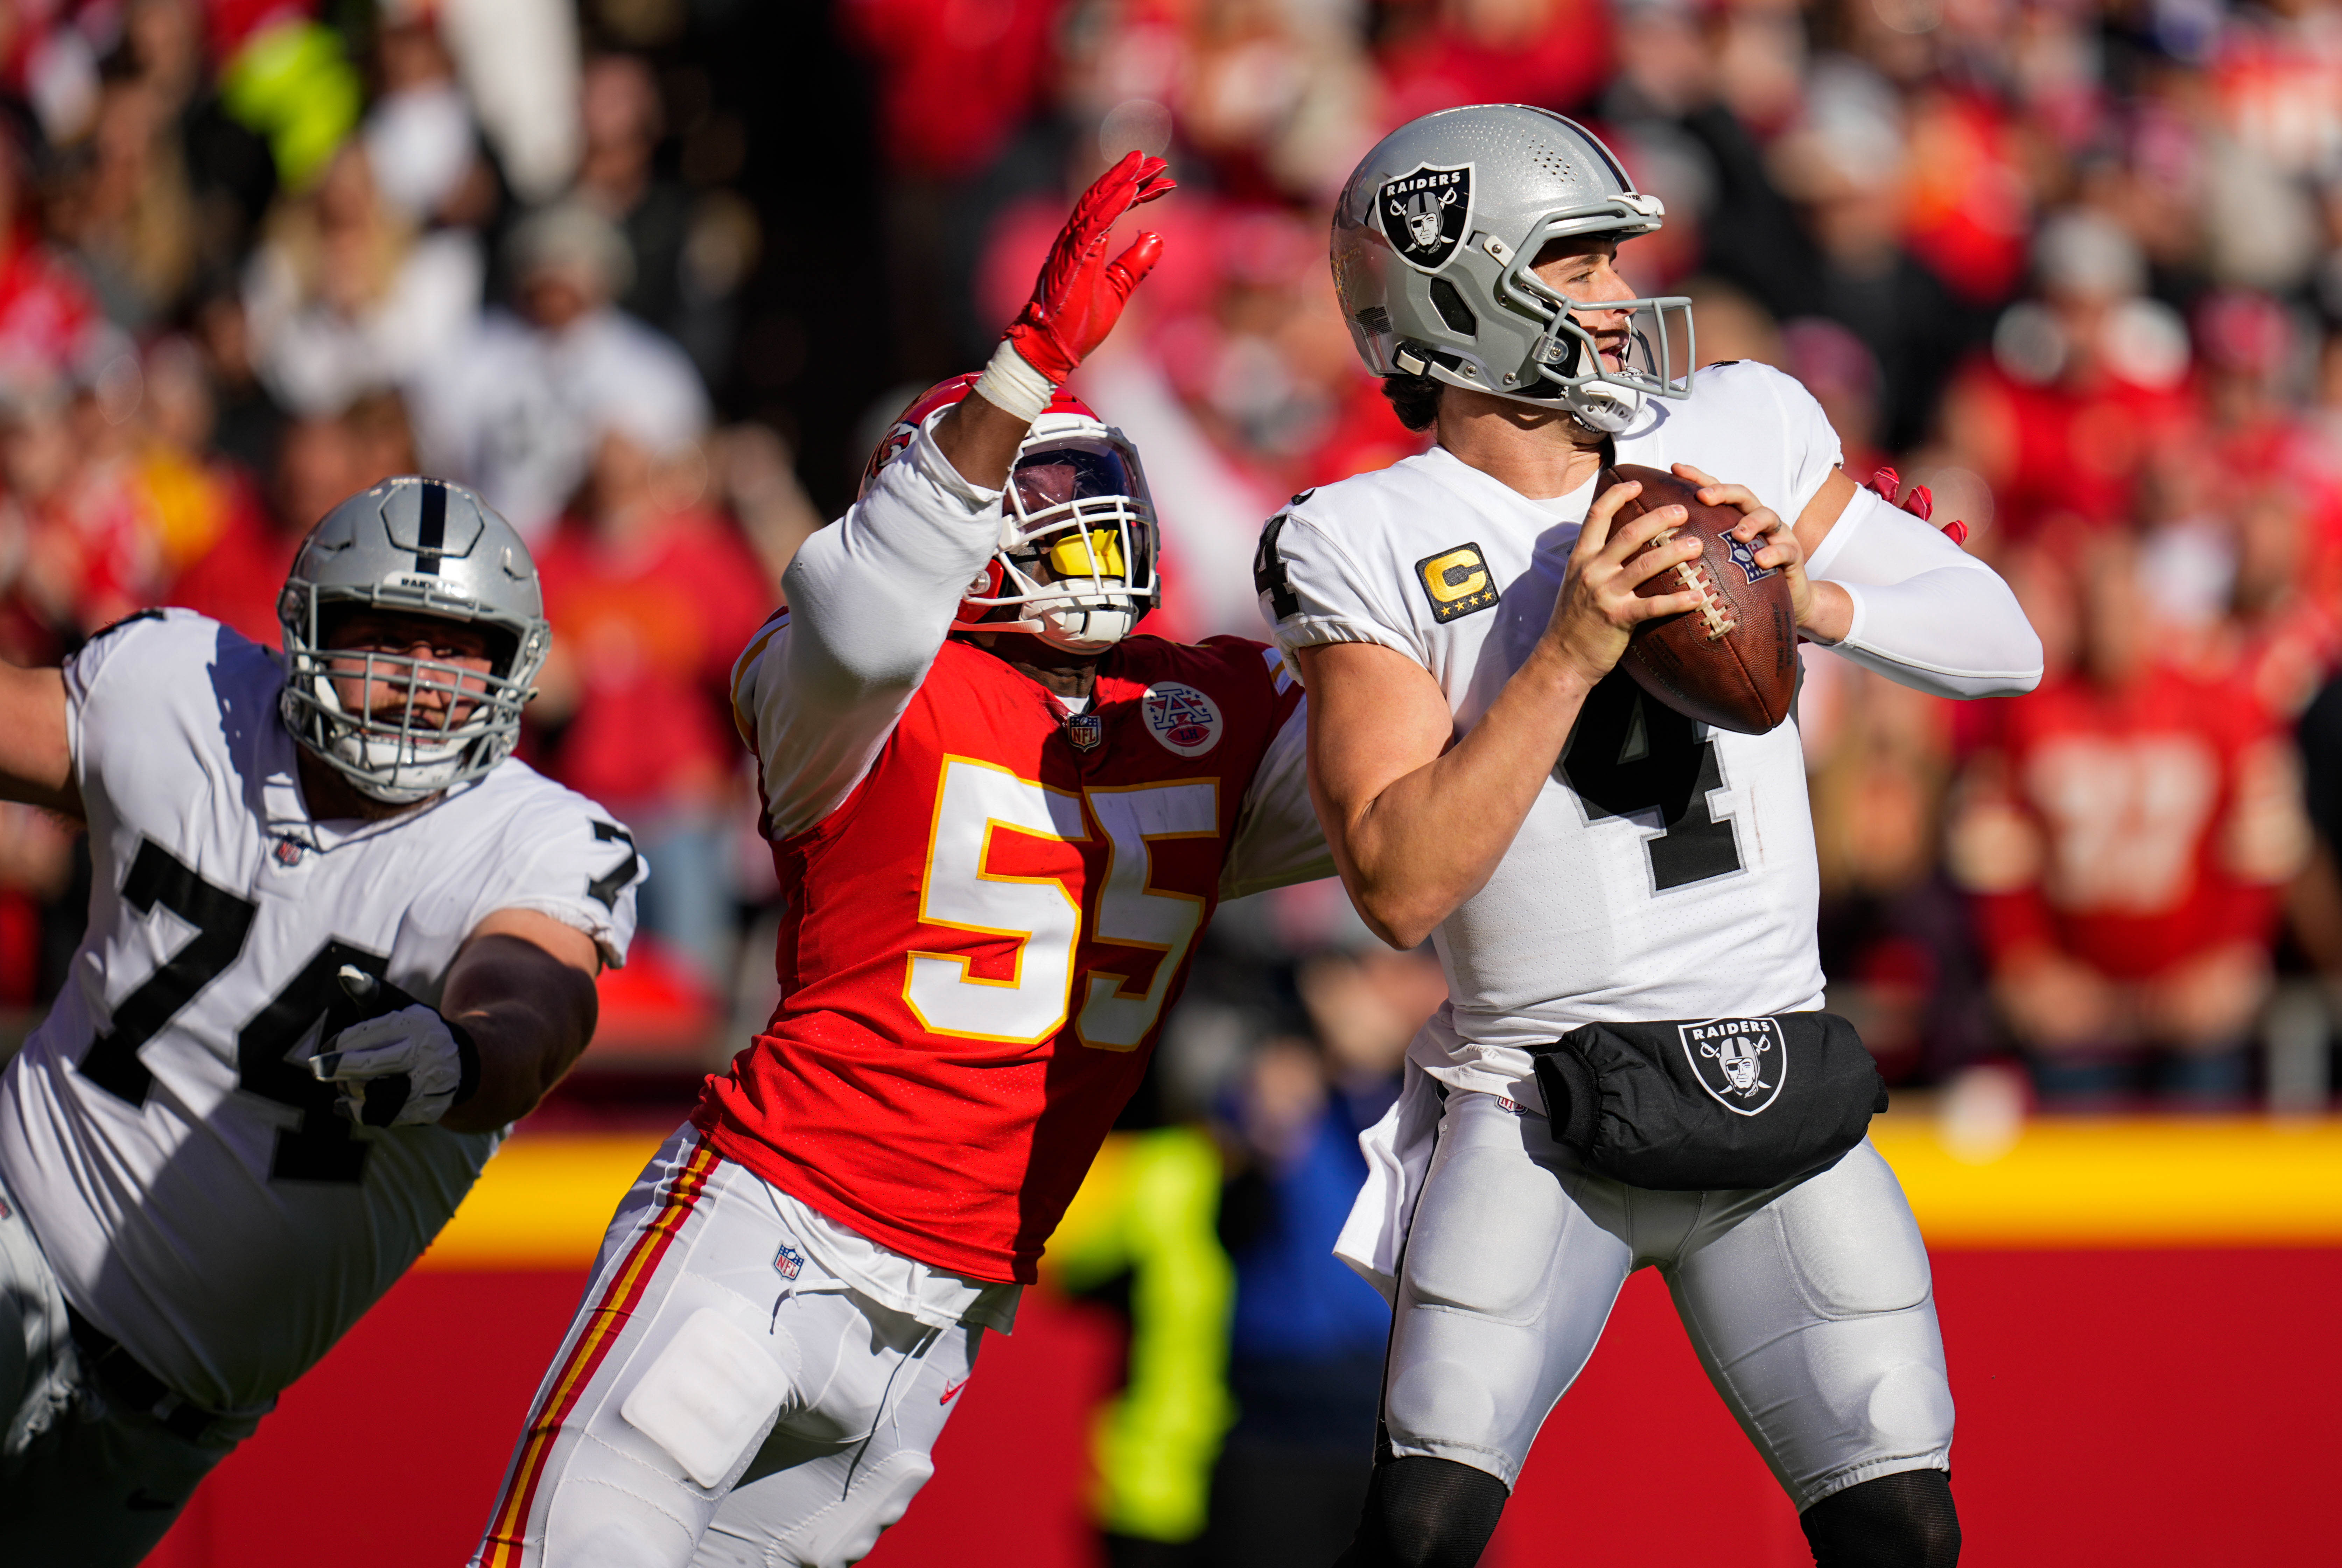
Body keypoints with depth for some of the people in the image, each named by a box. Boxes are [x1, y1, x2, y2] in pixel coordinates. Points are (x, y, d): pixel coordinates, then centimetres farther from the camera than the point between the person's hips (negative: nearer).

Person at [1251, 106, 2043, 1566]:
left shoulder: (1743, 434, 3)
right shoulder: (1371, 548, -7)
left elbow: (2003, 642, 4)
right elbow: (1400, 884, -16)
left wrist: (1812, 598, -15)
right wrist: (1571, 652, -23)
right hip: (1533, 1108, -3)